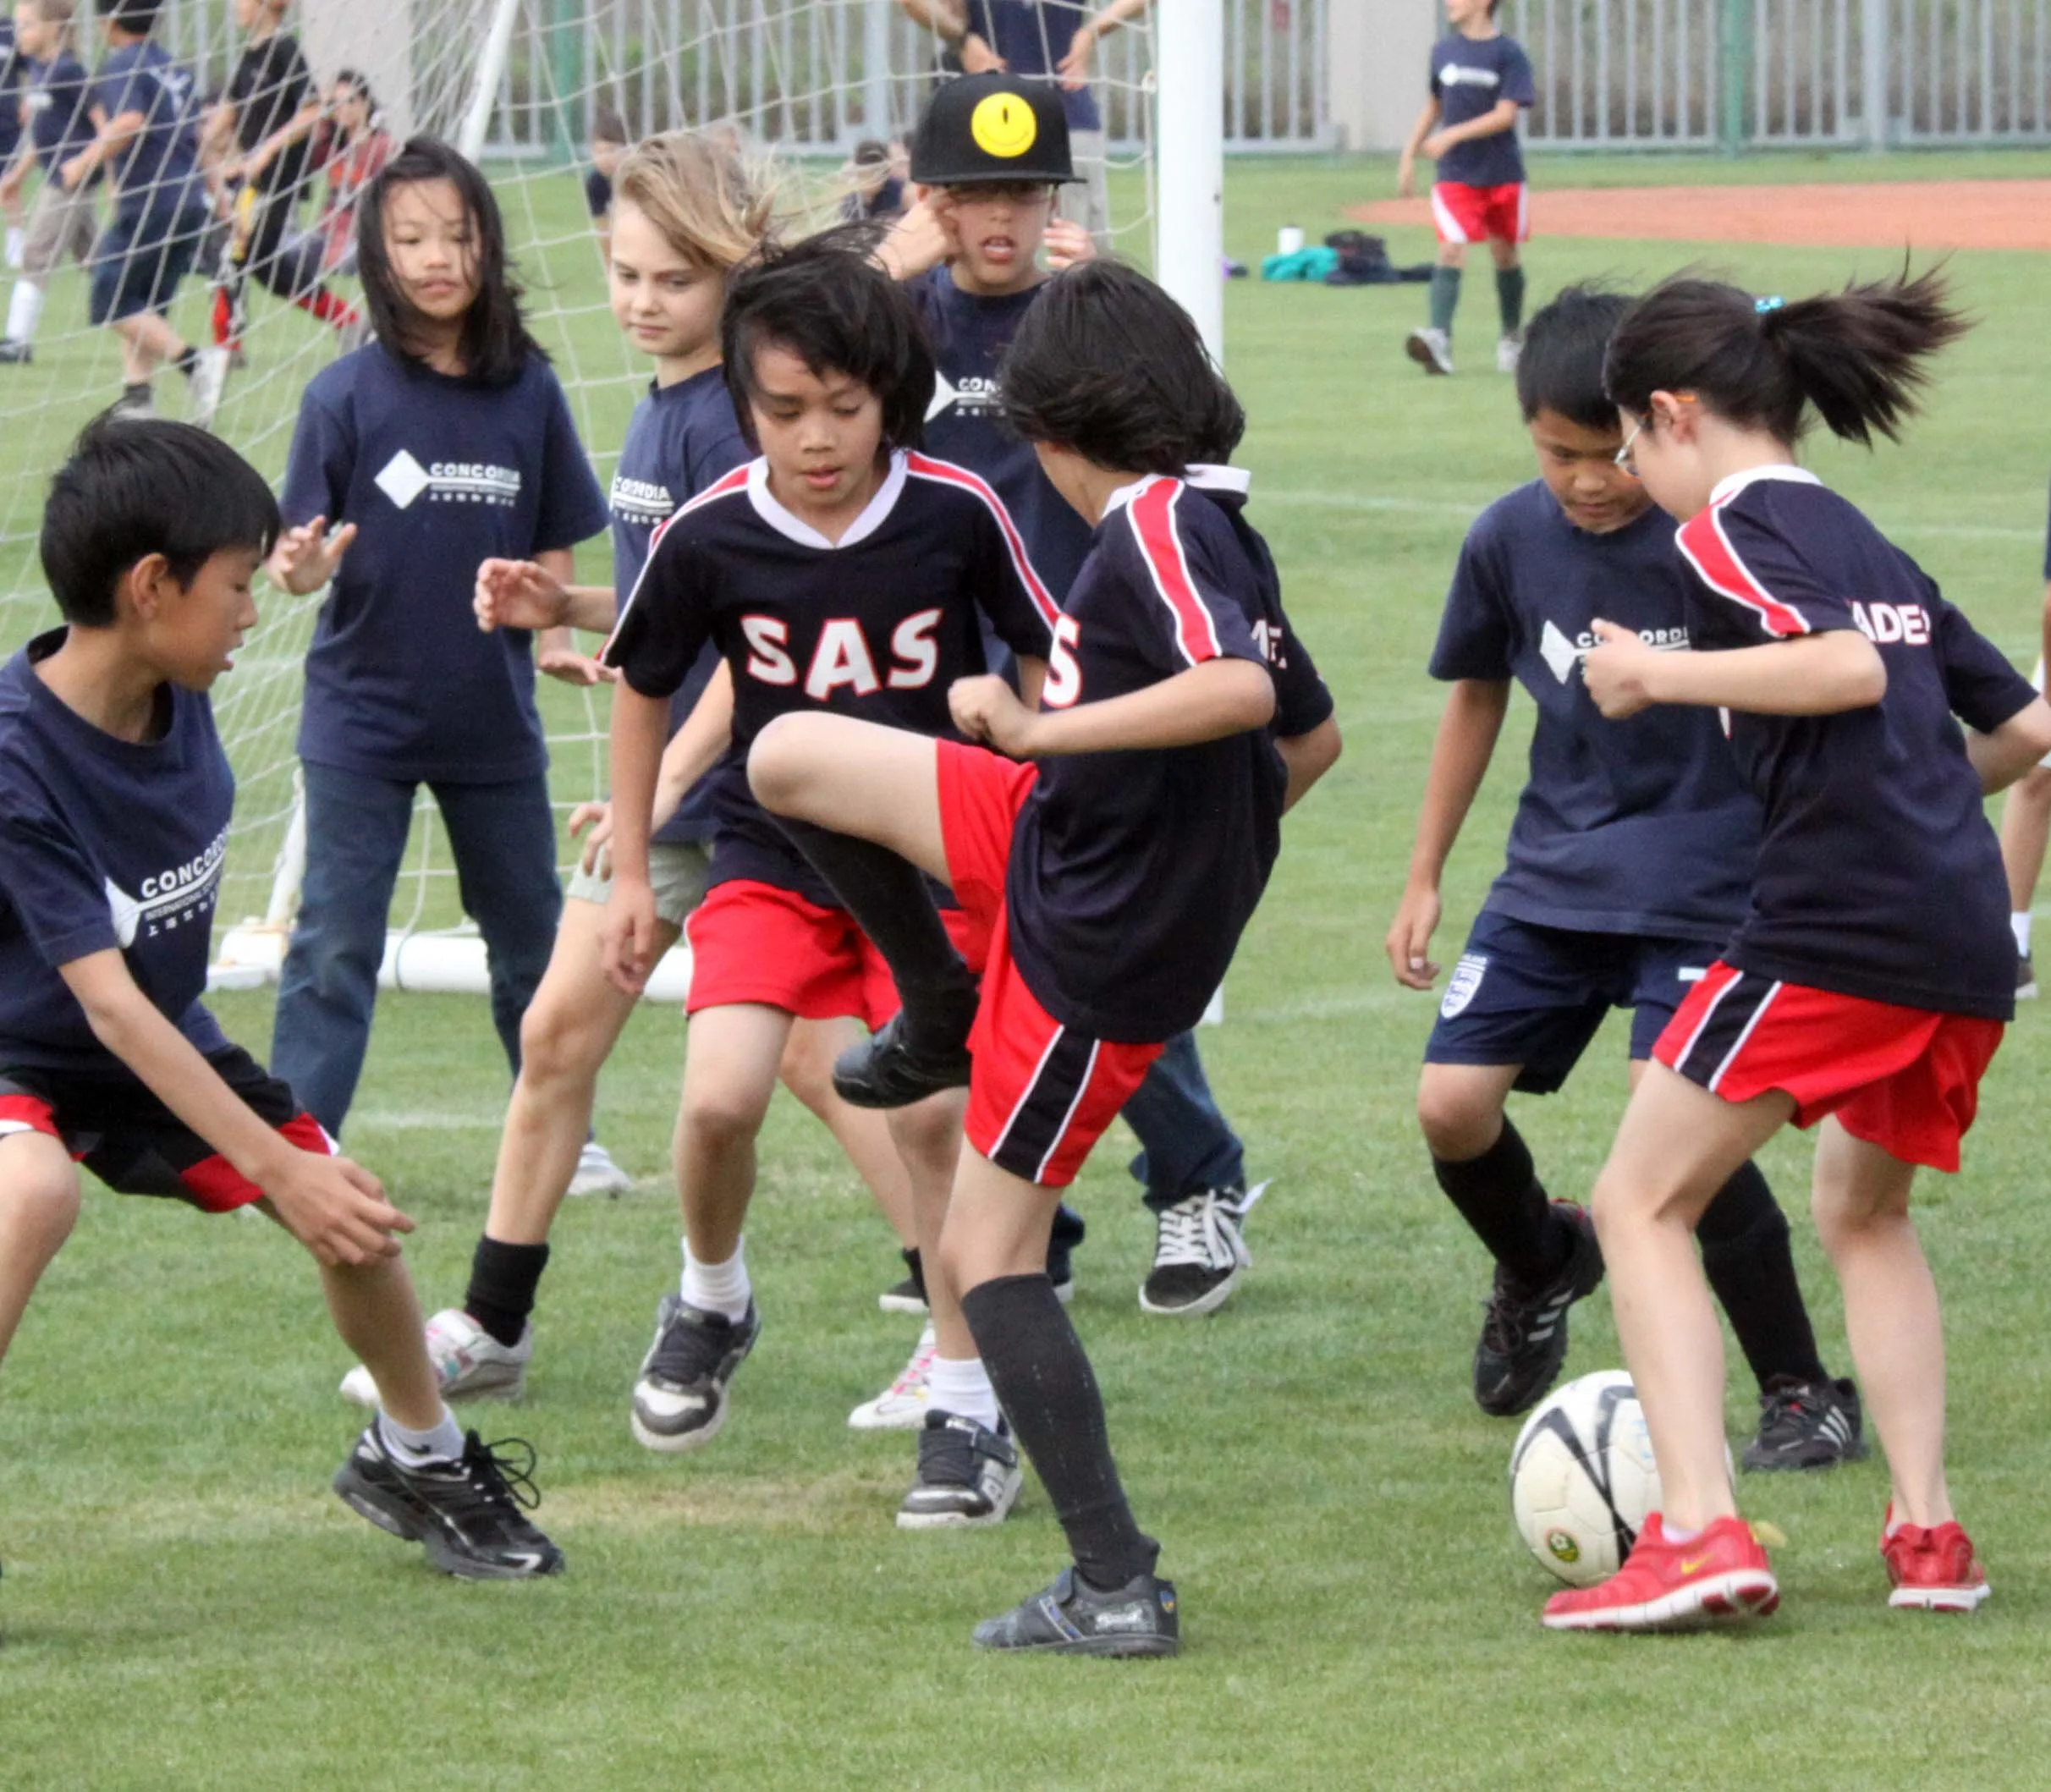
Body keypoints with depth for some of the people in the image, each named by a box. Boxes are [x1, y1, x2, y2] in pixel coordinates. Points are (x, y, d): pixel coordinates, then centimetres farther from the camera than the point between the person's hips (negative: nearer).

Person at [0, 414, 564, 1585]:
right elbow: (105, 1001, -34)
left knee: (353, 1212, 3)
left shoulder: (177, 696, -12)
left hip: (167, 1037, 7)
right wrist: (274, 1167, -37)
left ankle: (417, 1459, 30)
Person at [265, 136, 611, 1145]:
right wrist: (303, 569, -31)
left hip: (494, 718, 3)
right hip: (364, 713, -3)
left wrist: (544, 629, -8)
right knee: (336, 945, -4)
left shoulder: (527, 392, -1)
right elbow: (304, 558, -9)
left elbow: (554, 549, 9)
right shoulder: (345, 397, -8)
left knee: (531, 939, 14)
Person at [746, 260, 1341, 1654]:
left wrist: (1037, 729, -29)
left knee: (989, 1253, -2)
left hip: (1098, 950, -9)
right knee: (789, 758, 9)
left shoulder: (1156, 528, -20)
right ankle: (944, 1025, 29)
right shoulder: (1216, 532, 9)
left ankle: (1119, 1592, -1)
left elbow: (1241, 691, -38)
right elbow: (1314, 739, 20)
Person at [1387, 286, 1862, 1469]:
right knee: (1451, 1104, -5)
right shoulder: (1511, 540, -2)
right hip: (1554, 877, 5)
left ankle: (1807, 1395, -3)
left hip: (1701, 886, -5)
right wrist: (1425, 877, 16)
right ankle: (1541, 1263, 30)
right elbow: (1477, 694, 14)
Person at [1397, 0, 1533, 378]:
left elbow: (1505, 116, -16)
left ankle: (1511, 339, 29)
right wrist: (1409, 155, 15)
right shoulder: (1444, 50, 8)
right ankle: (1439, 337, -28)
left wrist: (1452, 135, -25)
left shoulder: (1509, 53, -8)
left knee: (1506, 257, 10)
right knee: (1451, 249, -16)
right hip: (1455, 175, 2)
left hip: (1502, 176, -2)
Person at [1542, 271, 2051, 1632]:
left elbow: (1847, 668, -20)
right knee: (1864, 1210, 28)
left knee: (1642, 1203, 2)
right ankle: (1928, 1530, 20)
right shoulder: (1872, 547, 22)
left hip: (1836, 922, -8)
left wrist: (1662, 677, -13)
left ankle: (1701, 1531, -12)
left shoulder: (1729, 528, -2)